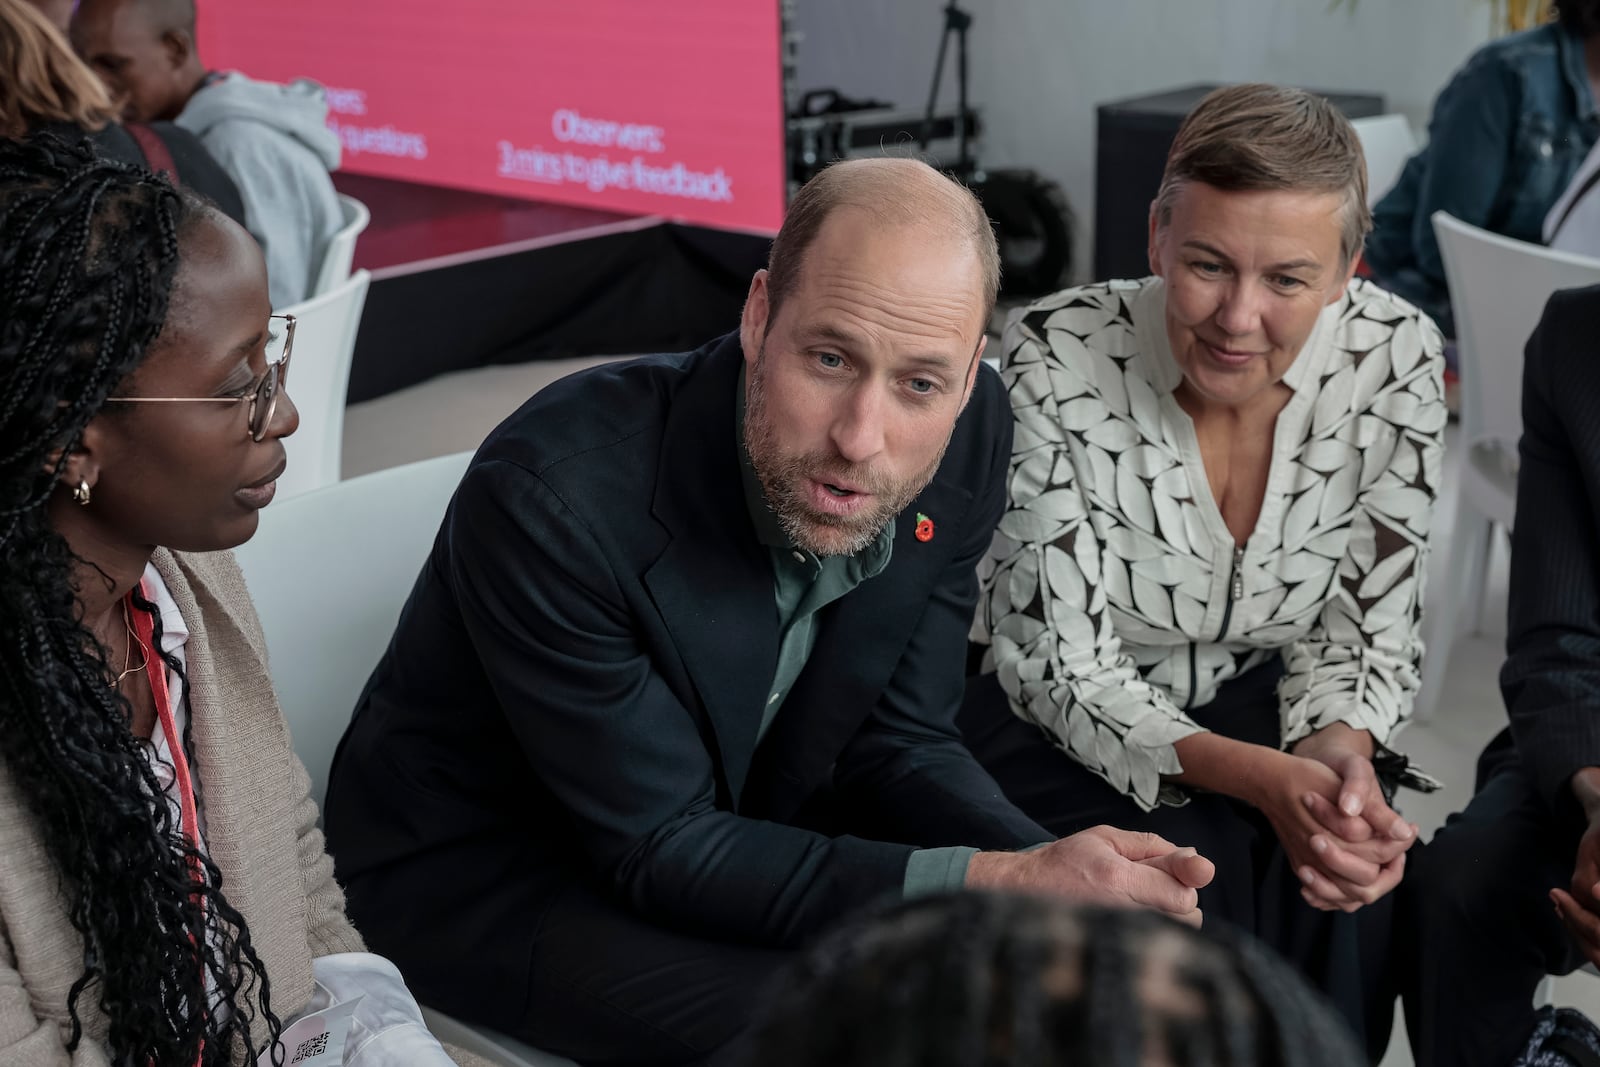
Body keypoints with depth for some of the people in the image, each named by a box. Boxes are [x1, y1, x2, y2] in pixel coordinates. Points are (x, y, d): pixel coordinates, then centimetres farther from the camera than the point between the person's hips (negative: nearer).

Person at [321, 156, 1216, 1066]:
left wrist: (1047, 874, -25)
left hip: (737, 828, 6)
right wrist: (989, 884, -34)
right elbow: (661, 850, -26)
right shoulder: (554, 497, -32)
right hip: (487, 867, -5)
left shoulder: (968, 435, -15)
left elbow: (896, 746, -5)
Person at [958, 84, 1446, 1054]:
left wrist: (1342, 751, -26)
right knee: (1190, 877, -30)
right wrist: (1259, 778, -33)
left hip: (1258, 709, 3)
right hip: (1064, 730, -2)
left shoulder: (1395, 358, -13)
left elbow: (1367, 631, -4)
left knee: (1347, 880, -26)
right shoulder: (1058, 362, -22)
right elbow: (1060, 667, -19)